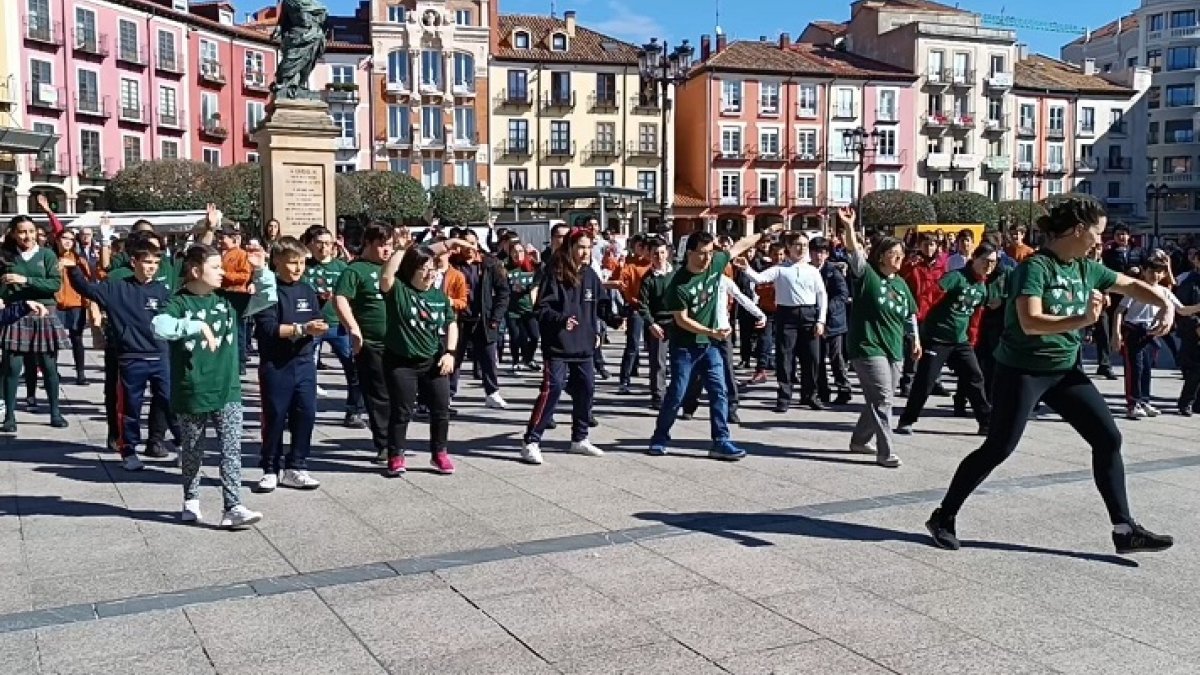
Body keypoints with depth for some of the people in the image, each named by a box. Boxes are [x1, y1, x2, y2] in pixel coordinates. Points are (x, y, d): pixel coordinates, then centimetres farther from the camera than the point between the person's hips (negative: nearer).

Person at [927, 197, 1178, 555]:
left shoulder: (1087, 268, 5)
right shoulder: (1035, 266, -18)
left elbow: (1133, 285, 18)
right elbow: (1030, 322, -31)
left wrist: (1166, 306, 1)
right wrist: (1082, 319, -40)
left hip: (1066, 370, 8)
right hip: (1022, 371, -7)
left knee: (1108, 438, 3)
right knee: (997, 449, -5)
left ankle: (1124, 528, 12)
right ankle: (943, 517, 9)